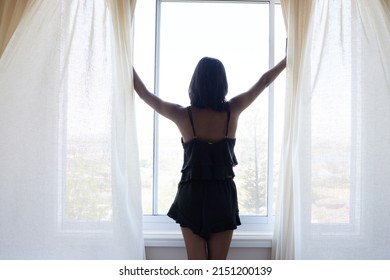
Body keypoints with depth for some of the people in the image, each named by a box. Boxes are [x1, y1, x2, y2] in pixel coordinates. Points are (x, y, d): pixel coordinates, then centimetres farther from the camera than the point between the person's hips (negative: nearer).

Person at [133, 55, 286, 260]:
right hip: (223, 196, 1)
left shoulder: (184, 115, -11)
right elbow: (264, 81, 6)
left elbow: (145, 94, 2)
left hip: (192, 196, -1)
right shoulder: (232, 111, -8)